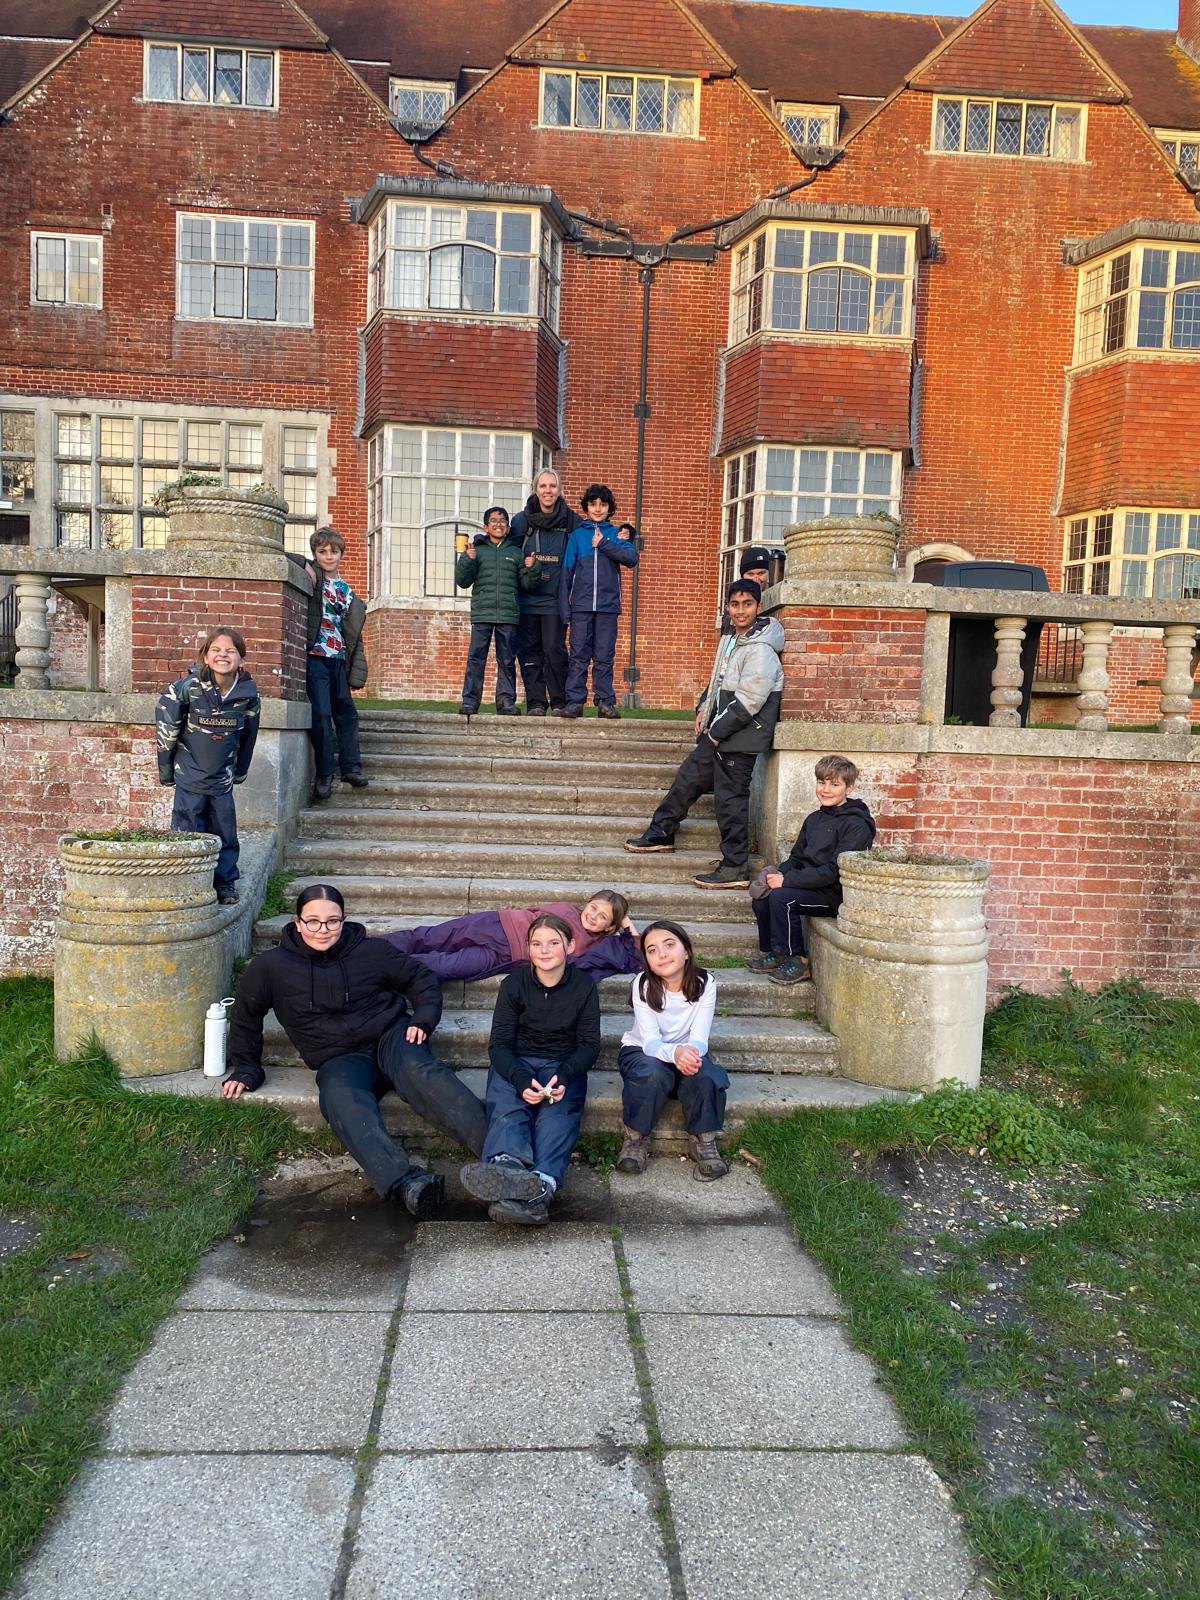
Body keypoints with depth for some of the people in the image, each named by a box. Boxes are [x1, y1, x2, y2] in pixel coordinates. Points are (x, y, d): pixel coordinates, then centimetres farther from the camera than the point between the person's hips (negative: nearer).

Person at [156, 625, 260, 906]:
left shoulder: (248, 692, -6)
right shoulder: (187, 688, -14)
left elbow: (248, 735, 9)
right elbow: (166, 727, -5)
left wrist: (240, 771, 17)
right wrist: (166, 771, 0)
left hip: (223, 778, 2)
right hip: (190, 775, -2)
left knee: (225, 832, 8)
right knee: (188, 832, 1)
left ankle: (225, 883, 21)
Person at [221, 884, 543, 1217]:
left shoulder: (371, 951, 3)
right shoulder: (270, 967, 3)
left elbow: (422, 979, 14)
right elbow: (245, 1018, 19)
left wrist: (424, 1019, -1)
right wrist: (246, 1069, 15)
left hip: (390, 1035, 0)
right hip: (339, 1059, 0)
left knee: (421, 1072, -37)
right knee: (341, 1098, -39)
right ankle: (406, 1183, -62)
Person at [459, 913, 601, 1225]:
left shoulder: (583, 986, -1)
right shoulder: (514, 984, -2)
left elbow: (589, 1044, -1)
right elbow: (499, 1044, -6)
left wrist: (564, 1076, -22)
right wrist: (521, 1080, -26)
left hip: (564, 1066, 0)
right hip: (515, 1063, 0)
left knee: (558, 1112, -32)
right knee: (507, 1106, -31)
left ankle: (541, 1185, -56)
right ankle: (506, 1167, -60)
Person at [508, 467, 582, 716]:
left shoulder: (571, 521, 3)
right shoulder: (522, 520, 6)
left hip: (555, 599, -2)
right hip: (526, 598, 2)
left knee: (554, 649, -6)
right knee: (530, 651, 2)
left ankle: (559, 703, 3)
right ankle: (536, 702, 8)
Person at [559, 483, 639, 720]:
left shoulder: (617, 534, 10)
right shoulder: (578, 535, 10)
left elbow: (632, 558, -8)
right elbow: (567, 573, 7)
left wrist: (603, 544, -11)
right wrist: (564, 608, 0)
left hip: (608, 605, 0)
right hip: (581, 605, 0)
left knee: (604, 657, 2)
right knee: (578, 656, -2)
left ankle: (605, 701, 5)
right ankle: (575, 701, 0)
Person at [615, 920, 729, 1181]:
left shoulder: (704, 983, -16)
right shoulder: (643, 985, -20)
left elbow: (699, 1040, -20)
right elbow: (650, 1042, -26)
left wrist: (691, 1053, -45)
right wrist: (676, 1052, -49)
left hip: (686, 1053, 1)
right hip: (642, 1052, -1)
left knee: (705, 1075, -32)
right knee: (653, 1074, -36)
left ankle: (703, 1141, -10)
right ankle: (636, 1139, -13)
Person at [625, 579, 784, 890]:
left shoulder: (761, 651, -18)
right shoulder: (730, 641, 11)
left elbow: (747, 702, -22)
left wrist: (717, 731, -15)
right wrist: (704, 710, 10)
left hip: (740, 739, -9)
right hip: (718, 735, 9)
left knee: (731, 798, -4)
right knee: (688, 778, 17)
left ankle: (735, 869, 5)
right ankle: (661, 833, 34)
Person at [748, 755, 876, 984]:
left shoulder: (856, 825, -13)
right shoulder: (814, 819, 14)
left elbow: (834, 871, -21)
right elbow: (796, 858, 17)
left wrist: (787, 880, -22)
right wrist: (777, 874, -6)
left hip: (837, 895, -8)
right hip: (811, 886, 8)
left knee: (781, 897, -26)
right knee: (761, 895, -9)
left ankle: (798, 961, -11)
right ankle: (771, 953, 6)